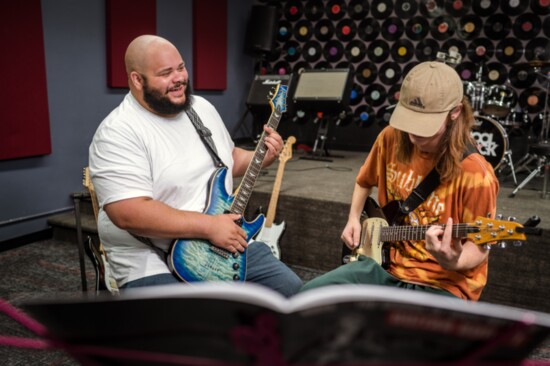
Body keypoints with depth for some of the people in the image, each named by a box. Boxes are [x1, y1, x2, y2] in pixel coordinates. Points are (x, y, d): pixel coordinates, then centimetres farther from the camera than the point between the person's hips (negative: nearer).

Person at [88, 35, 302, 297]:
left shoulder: (202, 108, 7)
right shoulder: (118, 133, -18)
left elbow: (229, 160, 20)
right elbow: (129, 214, -27)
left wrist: (262, 157, 0)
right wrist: (209, 226, -26)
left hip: (227, 243, 7)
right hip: (156, 265, -6)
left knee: (289, 288, 3)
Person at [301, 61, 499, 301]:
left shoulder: (475, 175, -21)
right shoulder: (391, 137, -4)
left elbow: (479, 247, -10)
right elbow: (365, 181, 18)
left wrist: (454, 262, -30)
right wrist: (354, 219, 7)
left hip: (443, 284, -5)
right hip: (385, 263, 5)